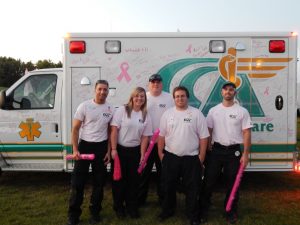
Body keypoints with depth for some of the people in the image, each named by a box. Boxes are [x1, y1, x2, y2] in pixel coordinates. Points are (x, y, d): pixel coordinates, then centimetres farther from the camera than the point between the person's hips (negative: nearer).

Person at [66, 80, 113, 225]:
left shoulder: (111, 109, 2)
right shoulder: (84, 106, -6)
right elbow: (75, 129, -4)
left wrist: (108, 151, 2)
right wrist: (75, 150, -11)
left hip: (101, 147, 3)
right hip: (84, 145, -2)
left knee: (99, 181, 11)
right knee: (77, 181, 2)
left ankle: (95, 212, 29)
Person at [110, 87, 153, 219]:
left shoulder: (146, 116, 2)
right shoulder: (122, 110, -8)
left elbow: (145, 137, 3)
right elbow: (114, 130, -10)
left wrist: (142, 154, -1)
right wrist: (113, 149, -14)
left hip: (135, 151, 3)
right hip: (120, 149, -3)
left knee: (133, 179, 12)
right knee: (119, 178, 8)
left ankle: (132, 206, 29)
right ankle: (118, 207, 26)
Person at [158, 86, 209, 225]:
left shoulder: (196, 113, -5)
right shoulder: (167, 114, 2)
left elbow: (203, 137, -4)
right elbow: (161, 136, 7)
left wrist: (201, 157, -6)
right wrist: (161, 153, 4)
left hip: (191, 158, -2)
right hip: (170, 157, 2)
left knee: (192, 188, 8)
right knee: (168, 186, 15)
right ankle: (167, 210, 35)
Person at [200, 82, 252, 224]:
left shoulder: (242, 111, -2)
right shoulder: (213, 111, 4)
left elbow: (246, 133, -5)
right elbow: (208, 131, 7)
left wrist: (245, 154, -10)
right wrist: (207, 150, 2)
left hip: (234, 151, -1)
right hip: (216, 150, 1)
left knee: (233, 183, 10)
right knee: (209, 181, 8)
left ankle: (231, 212, 28)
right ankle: (203, 209, 23)